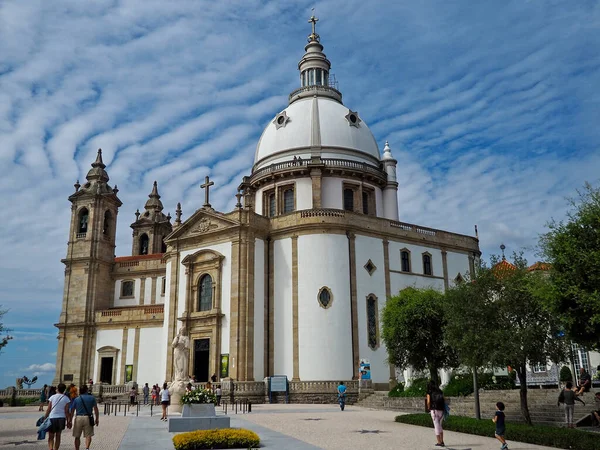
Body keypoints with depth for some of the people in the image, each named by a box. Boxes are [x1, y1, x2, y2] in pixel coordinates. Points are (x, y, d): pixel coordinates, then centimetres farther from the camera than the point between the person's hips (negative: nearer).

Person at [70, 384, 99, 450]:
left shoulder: (76, 399, 4)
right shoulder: (92, 398, 3)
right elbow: (95, 409, 2)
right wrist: (97, 419, 8)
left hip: (78, 418, 1)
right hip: (88, 418, -1)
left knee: (77, 436, 12)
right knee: (88, 435, 3)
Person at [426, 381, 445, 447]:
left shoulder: (429, 392, 1)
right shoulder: (440, 391, 13)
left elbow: (428, 401, -7)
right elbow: (444, 400, 7)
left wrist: (429, 408, 9)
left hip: (434, 410, -4)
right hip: (441, 410, 4)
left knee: (436, 426, 3)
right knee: (439, 425, 19)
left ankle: (439, 442, 2)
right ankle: (442, 441, 15)